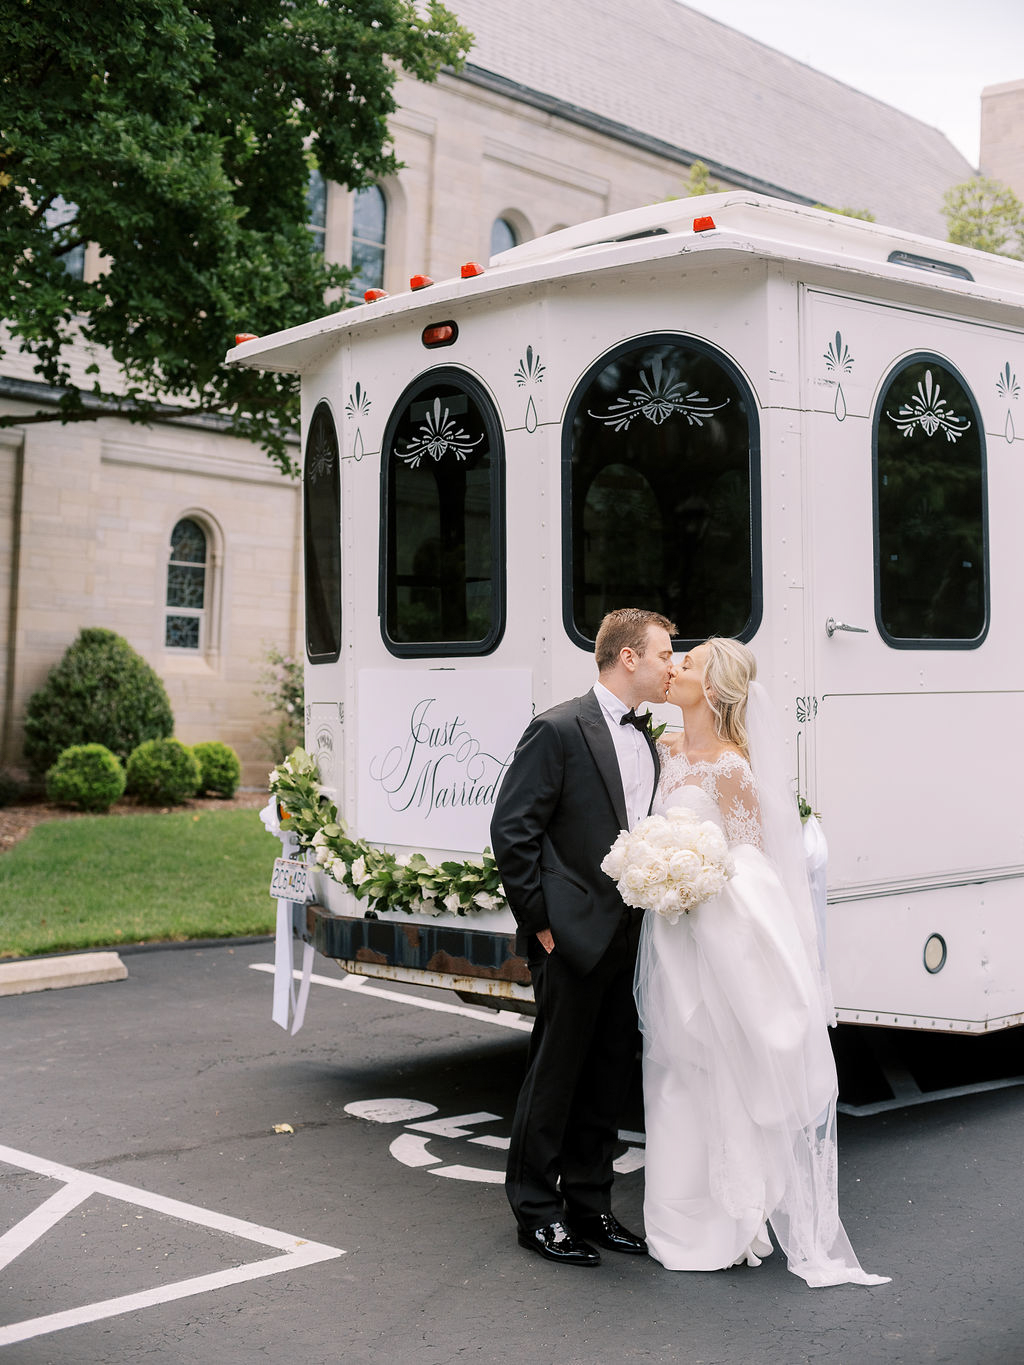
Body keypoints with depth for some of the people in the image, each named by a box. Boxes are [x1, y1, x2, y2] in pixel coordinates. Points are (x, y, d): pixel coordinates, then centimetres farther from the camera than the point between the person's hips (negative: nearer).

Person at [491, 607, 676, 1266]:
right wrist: (541, 919, -12)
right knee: (556, 1074, 3)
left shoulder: (647, 739, 13)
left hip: (627, 936, 7)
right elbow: (513, 830, -12)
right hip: (573, 935, -7)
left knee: (611, 1075, 14)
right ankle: (536, 1212, 17)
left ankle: (590, 1206, 27)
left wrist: (648, 909, 7)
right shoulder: (559, 729, -11)